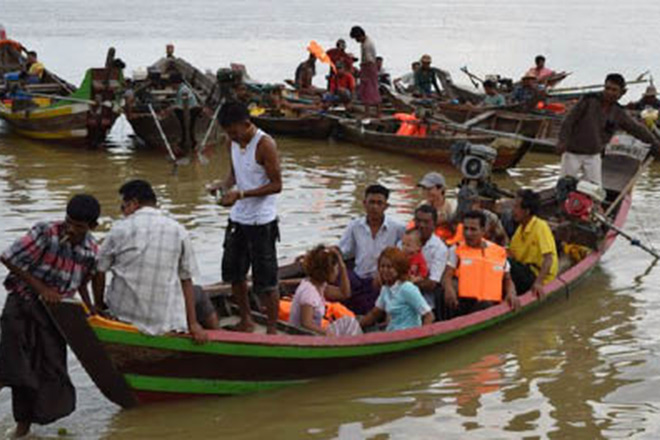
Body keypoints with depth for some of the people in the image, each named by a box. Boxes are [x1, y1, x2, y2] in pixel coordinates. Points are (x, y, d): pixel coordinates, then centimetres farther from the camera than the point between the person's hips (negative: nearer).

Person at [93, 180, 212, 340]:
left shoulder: (119, 229, -4)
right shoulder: (178, 231, -2)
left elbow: (99, 273, 0)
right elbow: (186, 281, 0)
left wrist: (98, 306, 15)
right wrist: (193, 324, 2)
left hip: (122, 315, 1)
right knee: (199, 297, 26)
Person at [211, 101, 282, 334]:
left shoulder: (265, 145, -19)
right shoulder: (232, 143, 3)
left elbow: (276, 185, -18)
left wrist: (240, 194, -25)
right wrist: (224, 186, -6)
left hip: (261, 221, -8)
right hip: (238, 217, 8)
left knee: (266, 279, -2)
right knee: (233, 272, 16)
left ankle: (272, 330, 10)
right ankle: (246, 321, 33)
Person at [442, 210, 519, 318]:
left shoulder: (499, 252, 15)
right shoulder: (457, 250, 11)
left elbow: (507, 279, 24)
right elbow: (447, 276, 0)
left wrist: (511, 293, 4)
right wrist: (449, 289, -22)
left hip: (491, 303, 2)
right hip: (464, 302, -2)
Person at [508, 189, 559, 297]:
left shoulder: (540, 226, -14)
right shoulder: (521, 227, 12)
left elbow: (549, 258, -24)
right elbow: (511, 253, 10)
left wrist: (538, 282, -33)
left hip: (537, 275, -8)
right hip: (526, 270, 8)